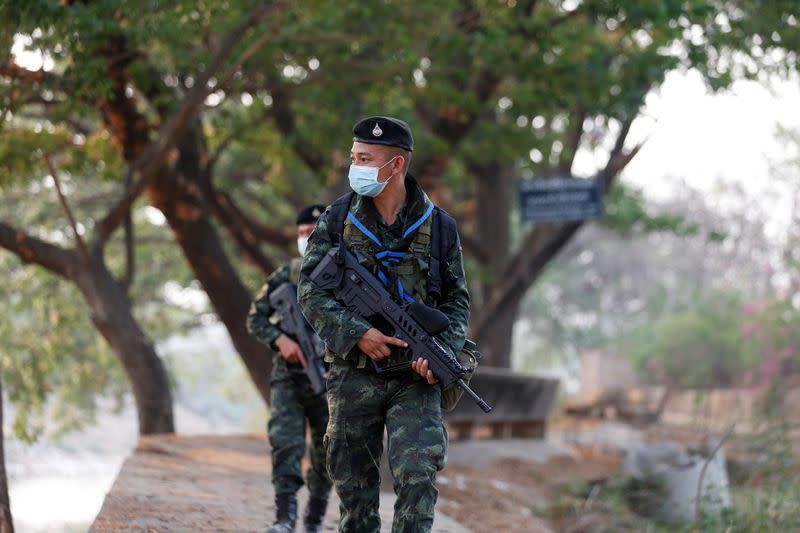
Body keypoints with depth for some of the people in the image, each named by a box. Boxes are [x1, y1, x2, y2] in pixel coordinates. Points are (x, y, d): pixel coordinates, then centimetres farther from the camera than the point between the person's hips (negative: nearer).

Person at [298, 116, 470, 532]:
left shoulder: (437, 225, 2)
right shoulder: (337, 219, 1)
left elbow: (457, 299, 7)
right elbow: (310, 291, -2)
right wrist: (358, 333, -16)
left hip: (415, 377, -1)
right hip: (353, 376, 1)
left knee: (418, 475, -14)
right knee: (354, 485, 6)